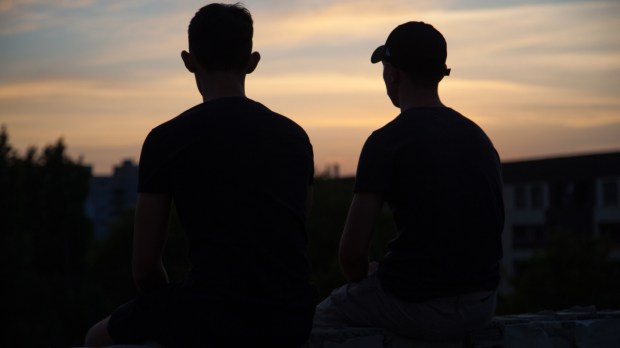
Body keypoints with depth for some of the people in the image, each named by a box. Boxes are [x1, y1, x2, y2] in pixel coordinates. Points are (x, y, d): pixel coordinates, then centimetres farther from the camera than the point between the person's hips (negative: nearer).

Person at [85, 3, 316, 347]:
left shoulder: (167, 139, -2)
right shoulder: (295, 136, 11)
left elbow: (145, 266, 2)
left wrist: (178, 314, 23)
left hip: (215, 320, -5)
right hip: (293, 320, 5)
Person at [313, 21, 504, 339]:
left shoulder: (386, 141, -12)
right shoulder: (479, 137, 8)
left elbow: (351, 253, -14)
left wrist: (363, 279, 9)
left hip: (419, 308, -7)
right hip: (482, 306, 7)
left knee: (321, 318, 22)